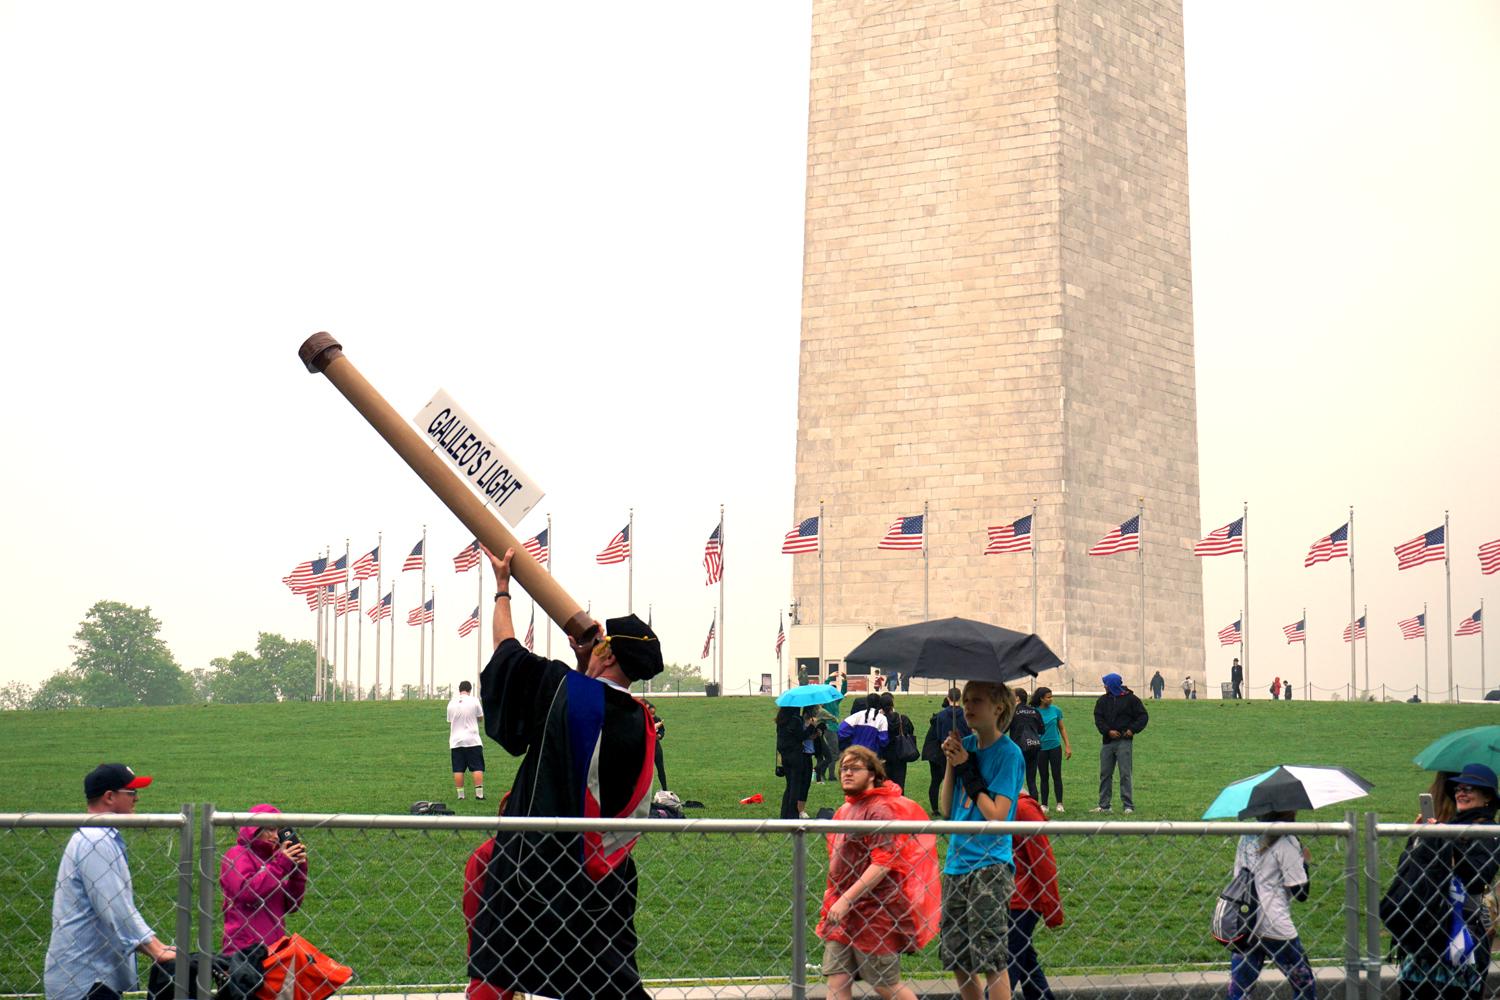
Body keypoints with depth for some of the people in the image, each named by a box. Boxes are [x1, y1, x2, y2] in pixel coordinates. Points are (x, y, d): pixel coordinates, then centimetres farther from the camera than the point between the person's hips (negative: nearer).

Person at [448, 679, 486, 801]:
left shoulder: (451, 703, 6)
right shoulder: (474, 701, -3)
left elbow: (449, 723, 12)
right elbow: (481, 717, 9)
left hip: (456, 741, 3)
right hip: (472, 740, -3)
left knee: (458, 770, 4)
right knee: (478, 768, 1)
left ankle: (460, 794, 3)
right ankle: (479, 793, -5)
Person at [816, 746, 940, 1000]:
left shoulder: (880, 810, -13)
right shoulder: (844, 810, 15)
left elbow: (882, 865, -21)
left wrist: (847, 899, -24)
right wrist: (834, 899, 18)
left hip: (873, 913, -8)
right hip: (841, 912, 8)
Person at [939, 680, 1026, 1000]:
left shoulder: (1008, 753, -9)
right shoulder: (966, 745, 10)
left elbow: (997, 815, -17)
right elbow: (946, 809, 9)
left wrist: (968, 770, -12)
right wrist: (951, 764, -3)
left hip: (990, 867, -7)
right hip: (956, 864, 7)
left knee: (992, 962, -8)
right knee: (955, 959, 12)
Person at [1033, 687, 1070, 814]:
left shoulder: (1056, 710, 0)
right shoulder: (1035, 712, -5)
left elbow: (1062, 728, 8)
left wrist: (1067, 746, 4)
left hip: (1055, 747, 1)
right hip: (1041, 748, -1)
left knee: (1057, 776, 1)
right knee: (1044, 777, 6)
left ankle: (1059, 804, 7)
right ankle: (1044, 805, 12)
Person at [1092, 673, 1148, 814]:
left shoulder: (1130, 699, 0)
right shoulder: (1103, 700, 11)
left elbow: (1143, 716, 2)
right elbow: (1098, 718, 4)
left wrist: (1132, 729, -10)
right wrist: (1108, 731, -11)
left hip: (1124, 742, -5)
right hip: (1108, 742, 5)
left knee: (1125, 774, -7)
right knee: (1105, 774, 7)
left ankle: (1129, 806, -4)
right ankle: (1103, 805, 14)